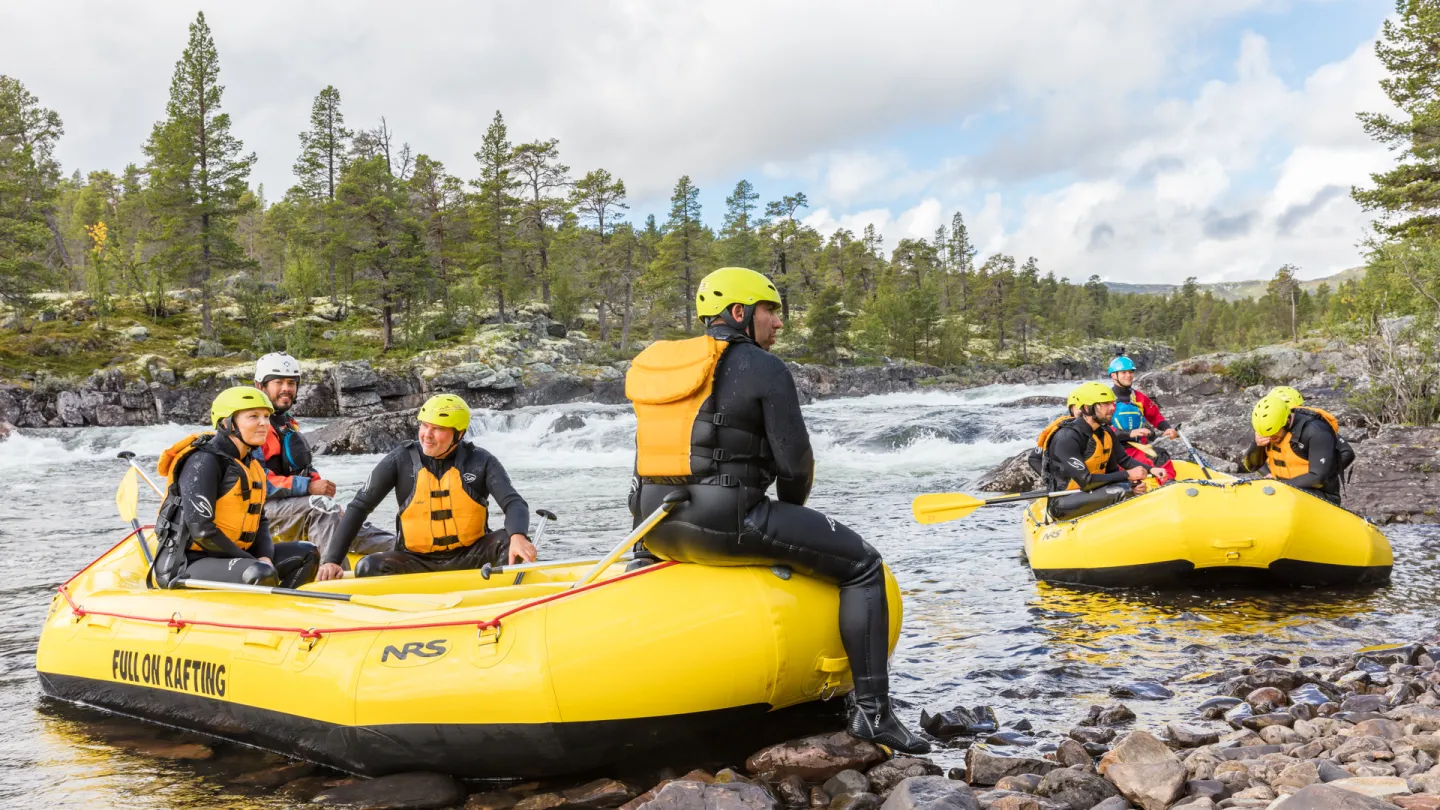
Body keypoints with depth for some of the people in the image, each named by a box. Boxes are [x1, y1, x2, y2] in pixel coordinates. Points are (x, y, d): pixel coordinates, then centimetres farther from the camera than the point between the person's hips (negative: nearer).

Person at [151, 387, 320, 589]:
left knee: (306, 554, 7)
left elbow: (259, 522, 15)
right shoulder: (203, 462, -14)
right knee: (261, 574, -33)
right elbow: (201, 531, -22)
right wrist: (255, 562, -17)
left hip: (228, 556, 10)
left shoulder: (251, 465, 13)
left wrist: (265, 557, -6)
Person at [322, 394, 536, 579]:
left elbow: (514, 503, -15)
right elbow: (359, 507, -3)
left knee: (509, 541, -27)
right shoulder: (401, 460, -6)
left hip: (468, 557, 0)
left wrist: (518, 536, -39)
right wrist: (332, 559, -11)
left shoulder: (480, 462, -6)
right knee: (368, 568, -26)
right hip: (416, 561, 0)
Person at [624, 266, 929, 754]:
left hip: (655, 527, 8)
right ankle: (871, 712, 0)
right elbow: (794, 462, -7)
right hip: (722, 525, -8)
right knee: (863, 566, 4)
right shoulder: (764, 369, -5)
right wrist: (789, 512, 15)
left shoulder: (656, 364, 17)